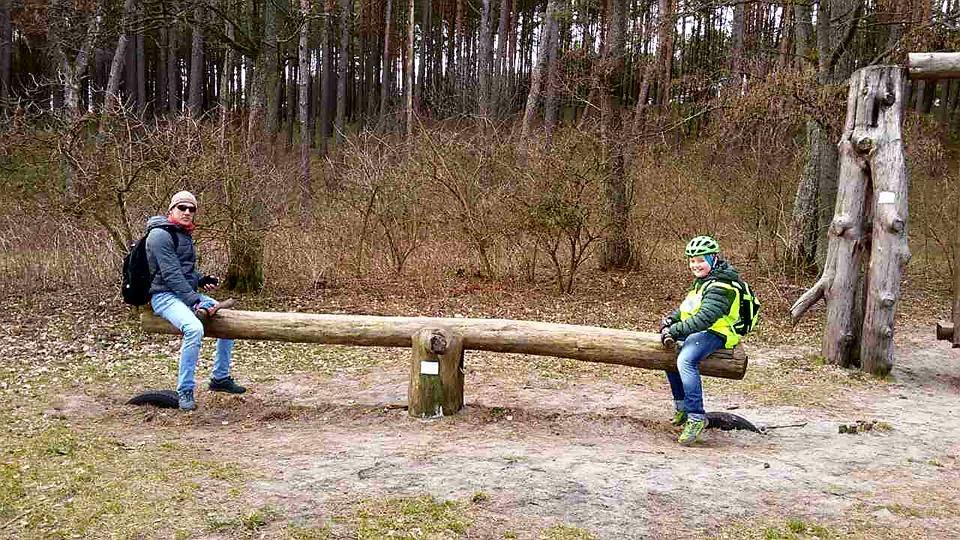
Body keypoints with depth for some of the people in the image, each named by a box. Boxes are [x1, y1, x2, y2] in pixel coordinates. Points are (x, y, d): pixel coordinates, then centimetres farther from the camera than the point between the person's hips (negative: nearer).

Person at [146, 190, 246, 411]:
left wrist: (202, 280, 5)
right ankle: (185, 392, -23)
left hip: (187, 292, 10)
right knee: (194, 329, -34)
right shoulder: (160, 234, -13)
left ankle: (220, 378, 17)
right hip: (165, 295, -10)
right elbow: (171, 275, -21)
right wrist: (196, 302, -25)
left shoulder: (185, 234, 16)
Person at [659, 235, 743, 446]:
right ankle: (681, 404, 28)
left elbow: (703, 319, -31)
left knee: (686, 360, -33)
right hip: (699, 331, 11)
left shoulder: (719, 288, -21)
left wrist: (674, 331, -28)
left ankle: (696, 417, -30)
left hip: (715, 333, -11)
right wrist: (671, 318, 2)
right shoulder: (703, 280, 13)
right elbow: (689, 307, 20)